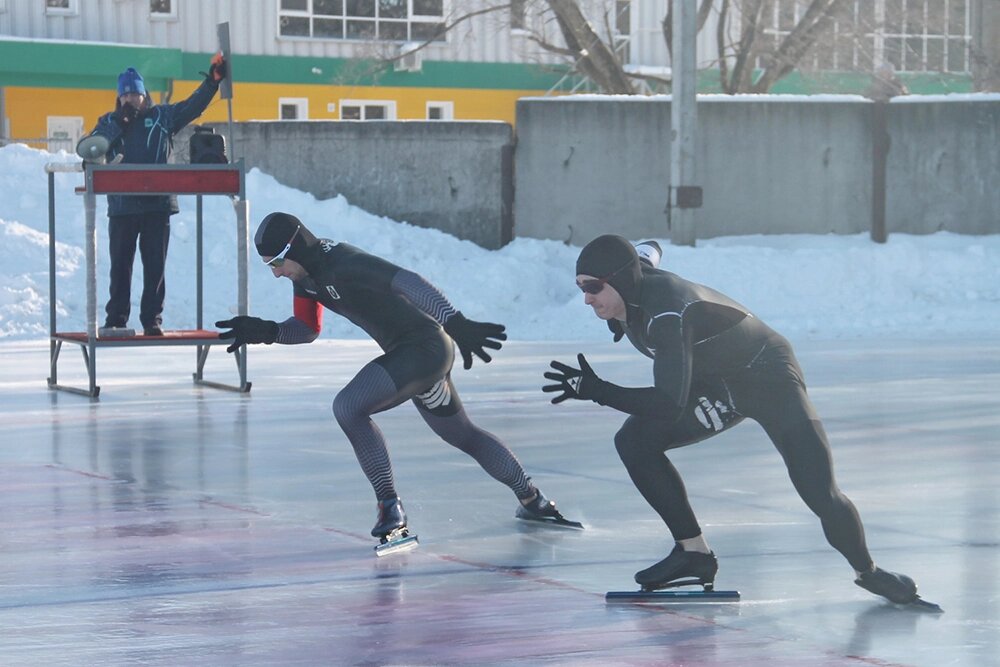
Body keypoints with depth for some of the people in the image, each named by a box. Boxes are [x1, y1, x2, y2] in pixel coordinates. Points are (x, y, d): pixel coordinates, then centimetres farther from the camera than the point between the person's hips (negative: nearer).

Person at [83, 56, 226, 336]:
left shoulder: (162, 116, 10)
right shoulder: (109, 122, 11)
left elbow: (193, 105, 5)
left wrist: (213, 80, -7)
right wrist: (119, 122, -11)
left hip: (157, 205, 0)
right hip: (122, 206, 0)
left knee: (155, 266, 2)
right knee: (120, 265, 3)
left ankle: (152, 320, 6)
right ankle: (116, 319, 7)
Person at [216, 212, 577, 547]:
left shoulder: (343, 263, -26)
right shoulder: (306, 274, 3)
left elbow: (407, 282, -34)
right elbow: (307, 329, 12)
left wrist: (457, 323, -44)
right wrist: (265, 332, -8)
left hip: (425, 347, -11)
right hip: (409, 354, 11)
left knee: (348, 406, -22)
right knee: (462, 434, 23)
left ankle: (390, 506, -14)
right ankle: (532, 499, 39)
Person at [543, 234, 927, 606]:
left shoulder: (668, 313, -39)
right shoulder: (633, 280, -15)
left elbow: (671, 405, -45)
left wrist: (597, 390, -45)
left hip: (770, 380, -8)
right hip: (714, 385, 8)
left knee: (819, 493, -12)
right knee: (634, 441, -10)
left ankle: (866, 570, 18)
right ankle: (694, 553, -2)